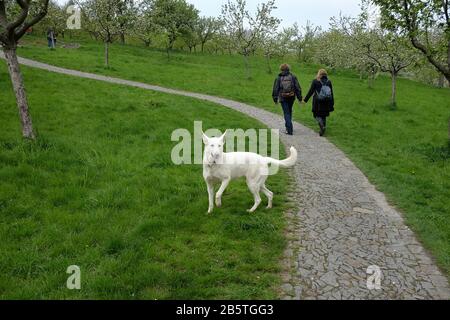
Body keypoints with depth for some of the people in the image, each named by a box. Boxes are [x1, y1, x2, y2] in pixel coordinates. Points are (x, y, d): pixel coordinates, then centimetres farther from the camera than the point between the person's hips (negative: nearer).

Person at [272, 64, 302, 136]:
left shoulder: (278, 78, -2)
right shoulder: (293, 77, 1)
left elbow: (275, 89, -2)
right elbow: (298, 88, -1)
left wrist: (275, 99, 6)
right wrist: (299, 98, 4)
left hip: (283, 98, -2)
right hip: (291, 97, 2)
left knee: (286, 113, 1)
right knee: (289, 111, 21)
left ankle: (290, 130, -7)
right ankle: (288, 126, 33)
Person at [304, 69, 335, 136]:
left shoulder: (315, 81, -5)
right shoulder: (329, 82, 4)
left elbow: (311, 91, -6)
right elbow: (331, 93, 5)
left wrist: (305, 100, 0)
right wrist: (332, 103, 11)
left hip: (318, 102, -4)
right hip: (326, 102, 4)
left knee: (317, 115, 5)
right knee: (324, 115, 15)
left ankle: (322, 126, -18)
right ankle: (323, 130, 19)